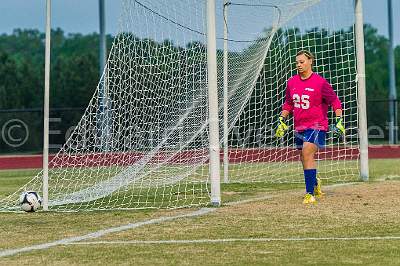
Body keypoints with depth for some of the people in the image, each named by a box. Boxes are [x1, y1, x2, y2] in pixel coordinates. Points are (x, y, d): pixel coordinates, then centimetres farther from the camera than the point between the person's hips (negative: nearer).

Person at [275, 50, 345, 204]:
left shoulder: (320, 82, -10)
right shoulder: (292, 82, 7)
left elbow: (335, 101, -5)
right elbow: (288, 103, 20)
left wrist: (339, 121, -11)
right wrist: (282, 121, 14)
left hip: (317, 125, -6)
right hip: (299, 126, 6)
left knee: (307, 153, -21)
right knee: (304, 158, 12)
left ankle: (310, 193, -19)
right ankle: (315, 183, 40)